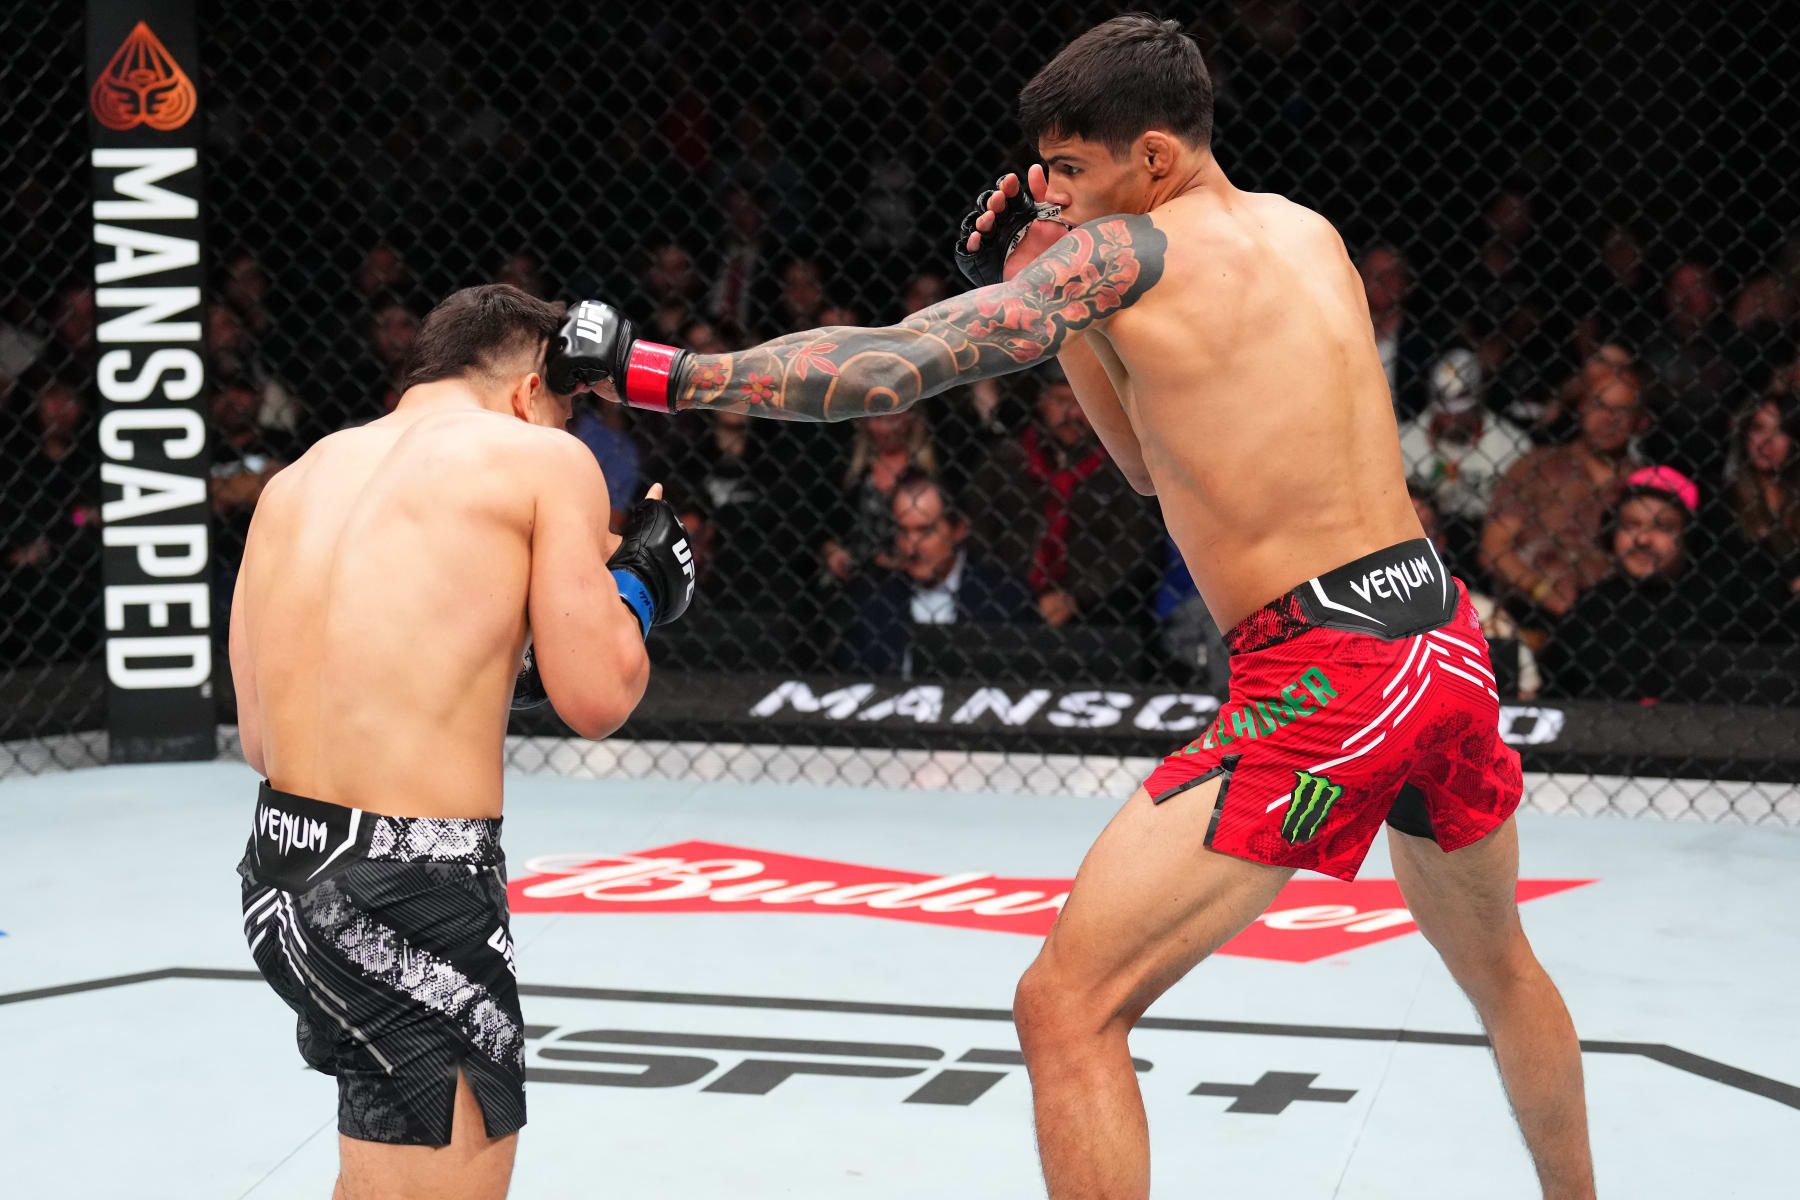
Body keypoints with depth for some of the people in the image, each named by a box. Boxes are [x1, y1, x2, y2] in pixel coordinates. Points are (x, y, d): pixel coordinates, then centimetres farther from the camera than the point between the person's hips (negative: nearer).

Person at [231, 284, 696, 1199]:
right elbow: (595, 698, -5)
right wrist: (636, 579, 14)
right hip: (410, 900, -8)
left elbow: (258, 741, 16)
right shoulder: (546, 460, -1)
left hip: (278, 876, 8)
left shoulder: (295, 481, 15)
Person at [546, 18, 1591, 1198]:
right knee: (1496, 960, 33)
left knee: (1066, 1009, -6)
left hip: (1319, 679, -9)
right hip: (1444, 642, 9)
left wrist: (656, 371, -11)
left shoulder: (1132, 251, -8)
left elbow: (892, 365, -15)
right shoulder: (1311, 235, 15)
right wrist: (1044, 287, 16)